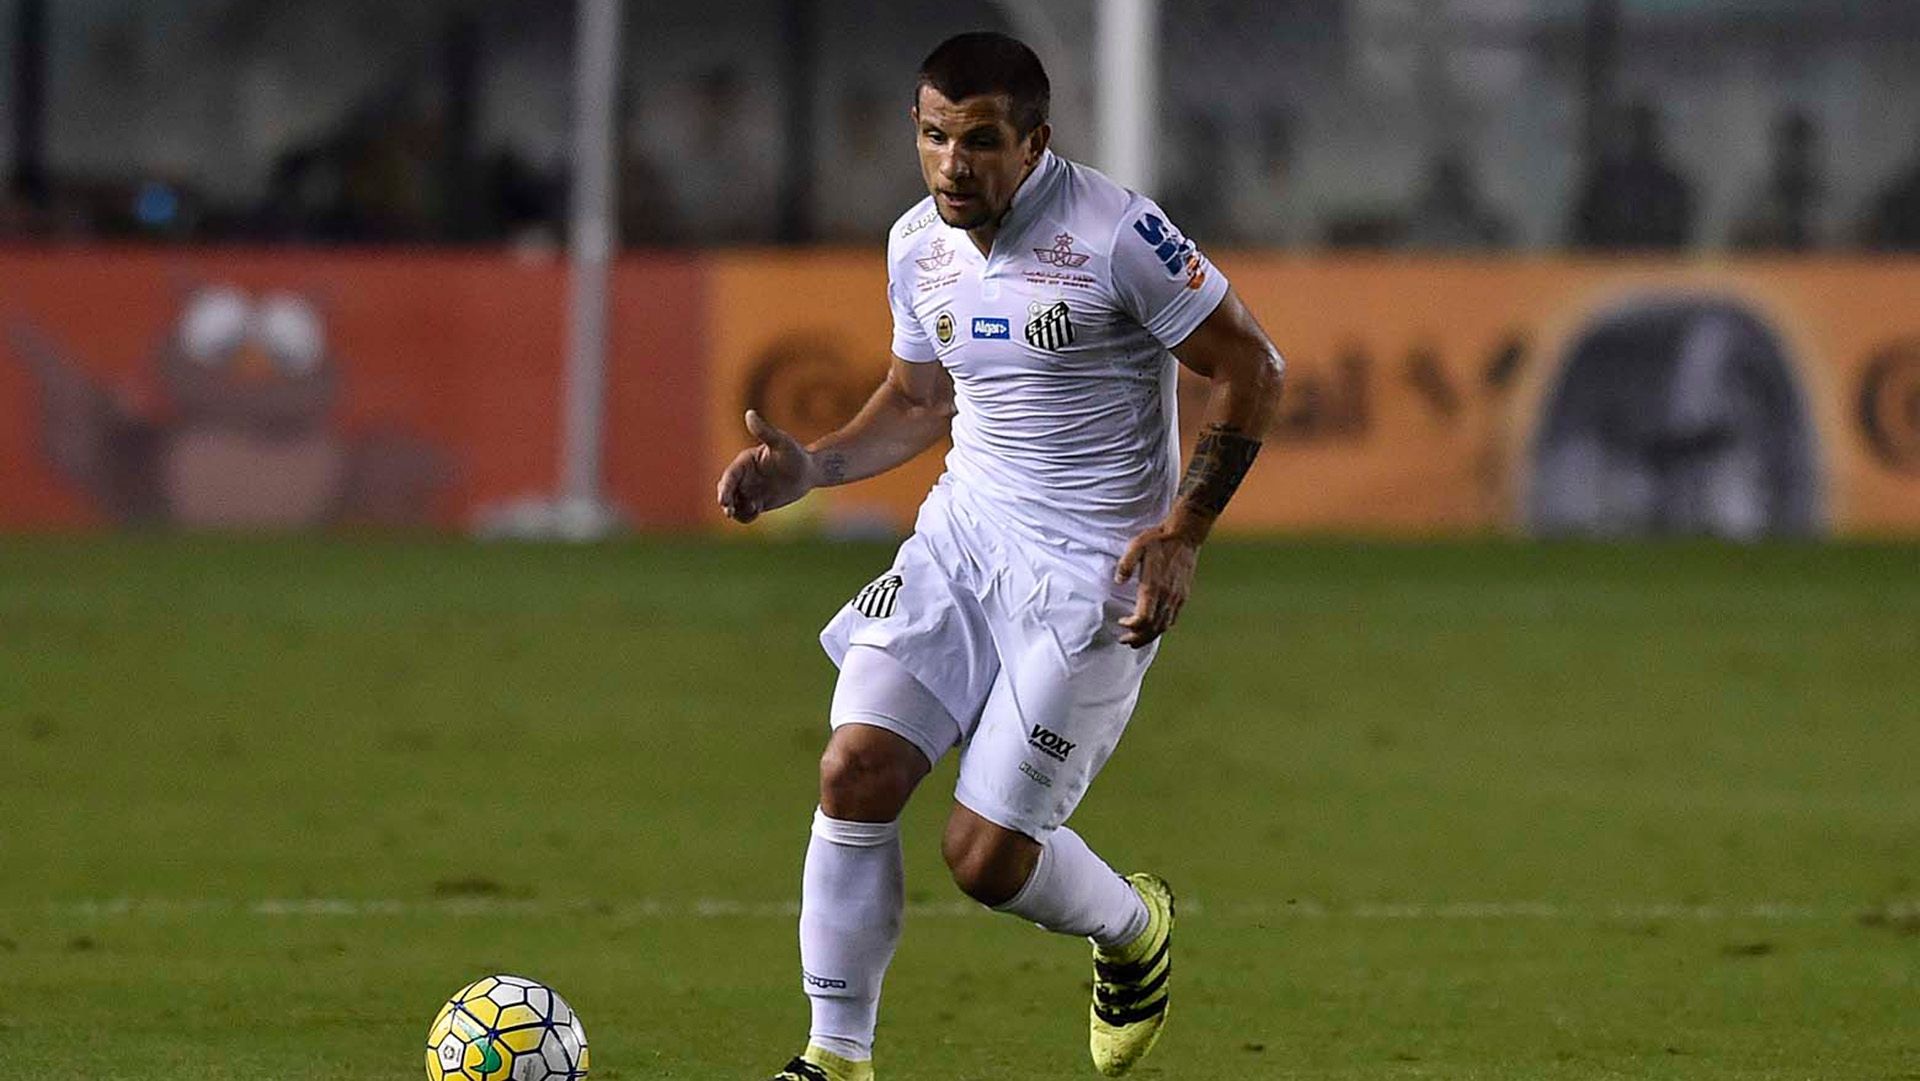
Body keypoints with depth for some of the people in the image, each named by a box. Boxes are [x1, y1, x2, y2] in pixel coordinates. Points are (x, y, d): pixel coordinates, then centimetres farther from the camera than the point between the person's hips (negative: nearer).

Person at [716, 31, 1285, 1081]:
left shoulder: (1115, 233, -17)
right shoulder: (917, 245, 3)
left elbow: (1251, 369, -10)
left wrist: (1183, 531, -16)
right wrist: (806, 467, 3)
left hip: (1093, 571, -6)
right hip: (962, 531, 6)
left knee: (985, 854, -7)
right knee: (855, 769, -12)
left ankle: (1134, 928, 27)